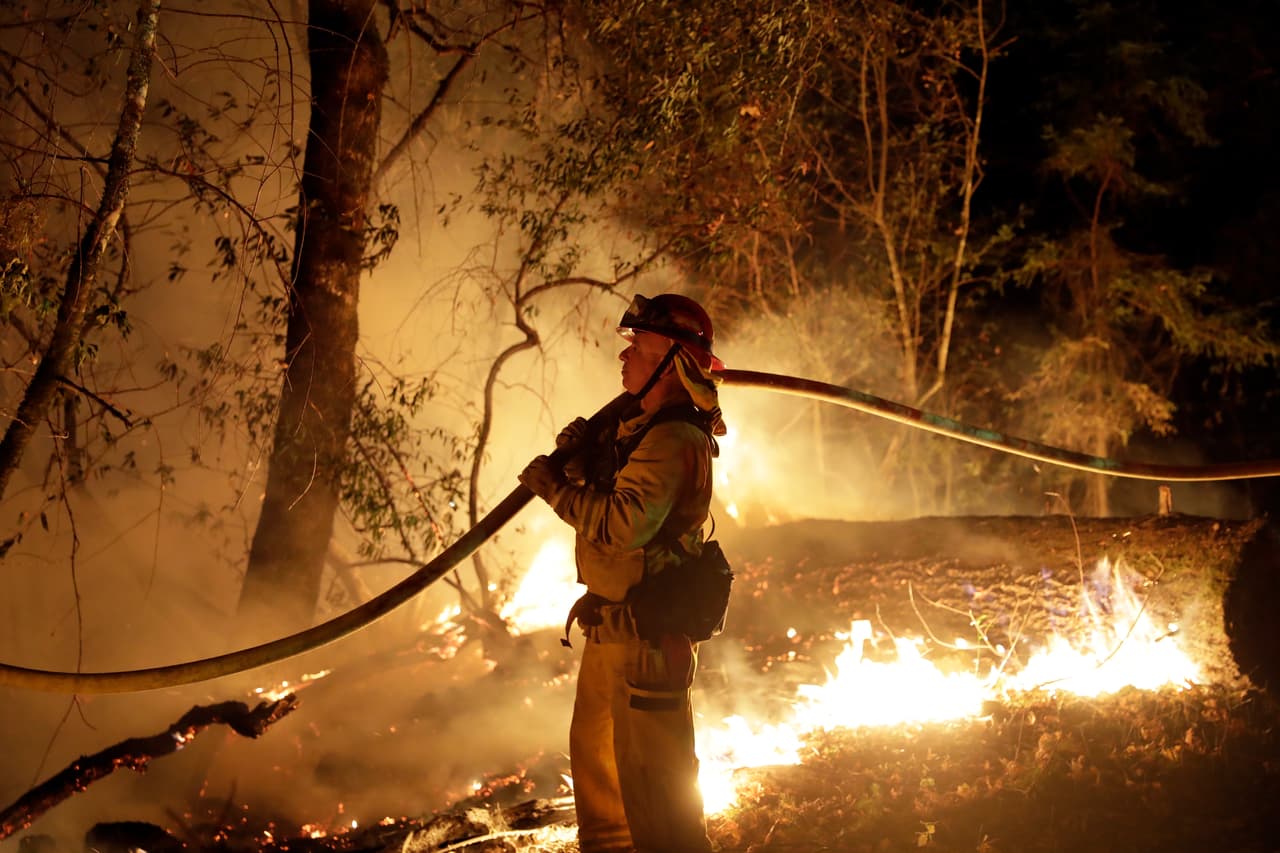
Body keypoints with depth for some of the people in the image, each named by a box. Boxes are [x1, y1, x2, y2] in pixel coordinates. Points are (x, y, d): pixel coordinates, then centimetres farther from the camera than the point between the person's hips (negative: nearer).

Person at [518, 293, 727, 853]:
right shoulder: (640, 424, 12)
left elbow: (623, 525, -32)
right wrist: (584, 458, -1)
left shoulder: (674, 440, -22)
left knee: (652, 770, -6)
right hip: (611, 621, 11)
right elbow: (611, 494, 18)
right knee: (594, 746, 23)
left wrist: (556, 487, -21)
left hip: (646, 632, -11)